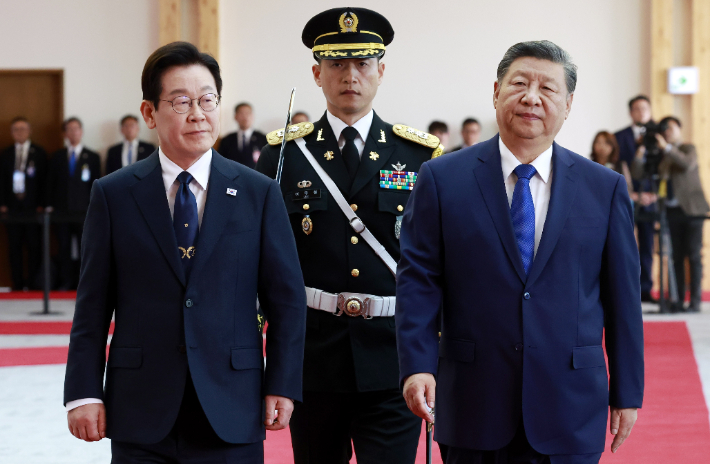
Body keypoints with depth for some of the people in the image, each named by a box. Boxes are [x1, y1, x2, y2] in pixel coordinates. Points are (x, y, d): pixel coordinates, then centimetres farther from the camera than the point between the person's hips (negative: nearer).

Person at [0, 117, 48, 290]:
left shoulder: (38, 153, 6)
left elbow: (44, 180, 2)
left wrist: (41, 204, -6)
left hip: (33, 208, -2)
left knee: (34, 246, -3)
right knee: (14, 247, 2)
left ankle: (33, 282, 0)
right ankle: (18, 284, 4)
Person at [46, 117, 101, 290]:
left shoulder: (92, 157, 8)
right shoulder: (57, 157, 13)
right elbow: (51, 183, 12)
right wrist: (50, 206, 3)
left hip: (84, 211, -2)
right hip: (62, 210, 2)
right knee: (64, 249, 0)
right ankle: (65, 283, 4)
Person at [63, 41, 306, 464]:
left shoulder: (260, 194, 4)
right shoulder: (113, 194, 4)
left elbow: (286, 299, 5)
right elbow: (94, 303, 3)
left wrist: (282, 386, -2)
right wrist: (83, 392, -3)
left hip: (231, 415, 0)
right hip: (140, 418, 0)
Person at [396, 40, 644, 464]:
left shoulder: (605, 188, 4)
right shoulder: (441, 179, 1)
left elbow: (622, 296, 6)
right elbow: (419, 280, -2)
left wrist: (627, 392, 5)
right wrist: (417, 365, -13)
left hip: (570, 409, 1)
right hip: (472, 407, 0)